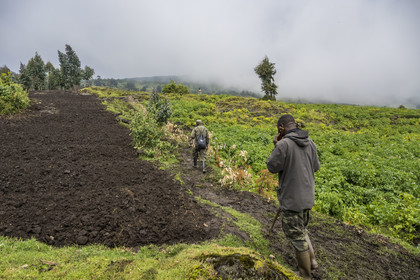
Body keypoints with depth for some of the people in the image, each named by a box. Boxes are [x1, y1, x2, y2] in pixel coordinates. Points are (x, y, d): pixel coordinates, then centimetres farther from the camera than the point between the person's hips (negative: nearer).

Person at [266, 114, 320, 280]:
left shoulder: (283, 144, -21)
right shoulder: (310, 143, 1)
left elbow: (272, 167, -11)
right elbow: (316, 167, 11)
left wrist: (276, 146, -3)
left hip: (291, 198, -7)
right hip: (307, 196, 7)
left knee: (297, 236, 8)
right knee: (301, 228, 28)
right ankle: (311, 260, 36)